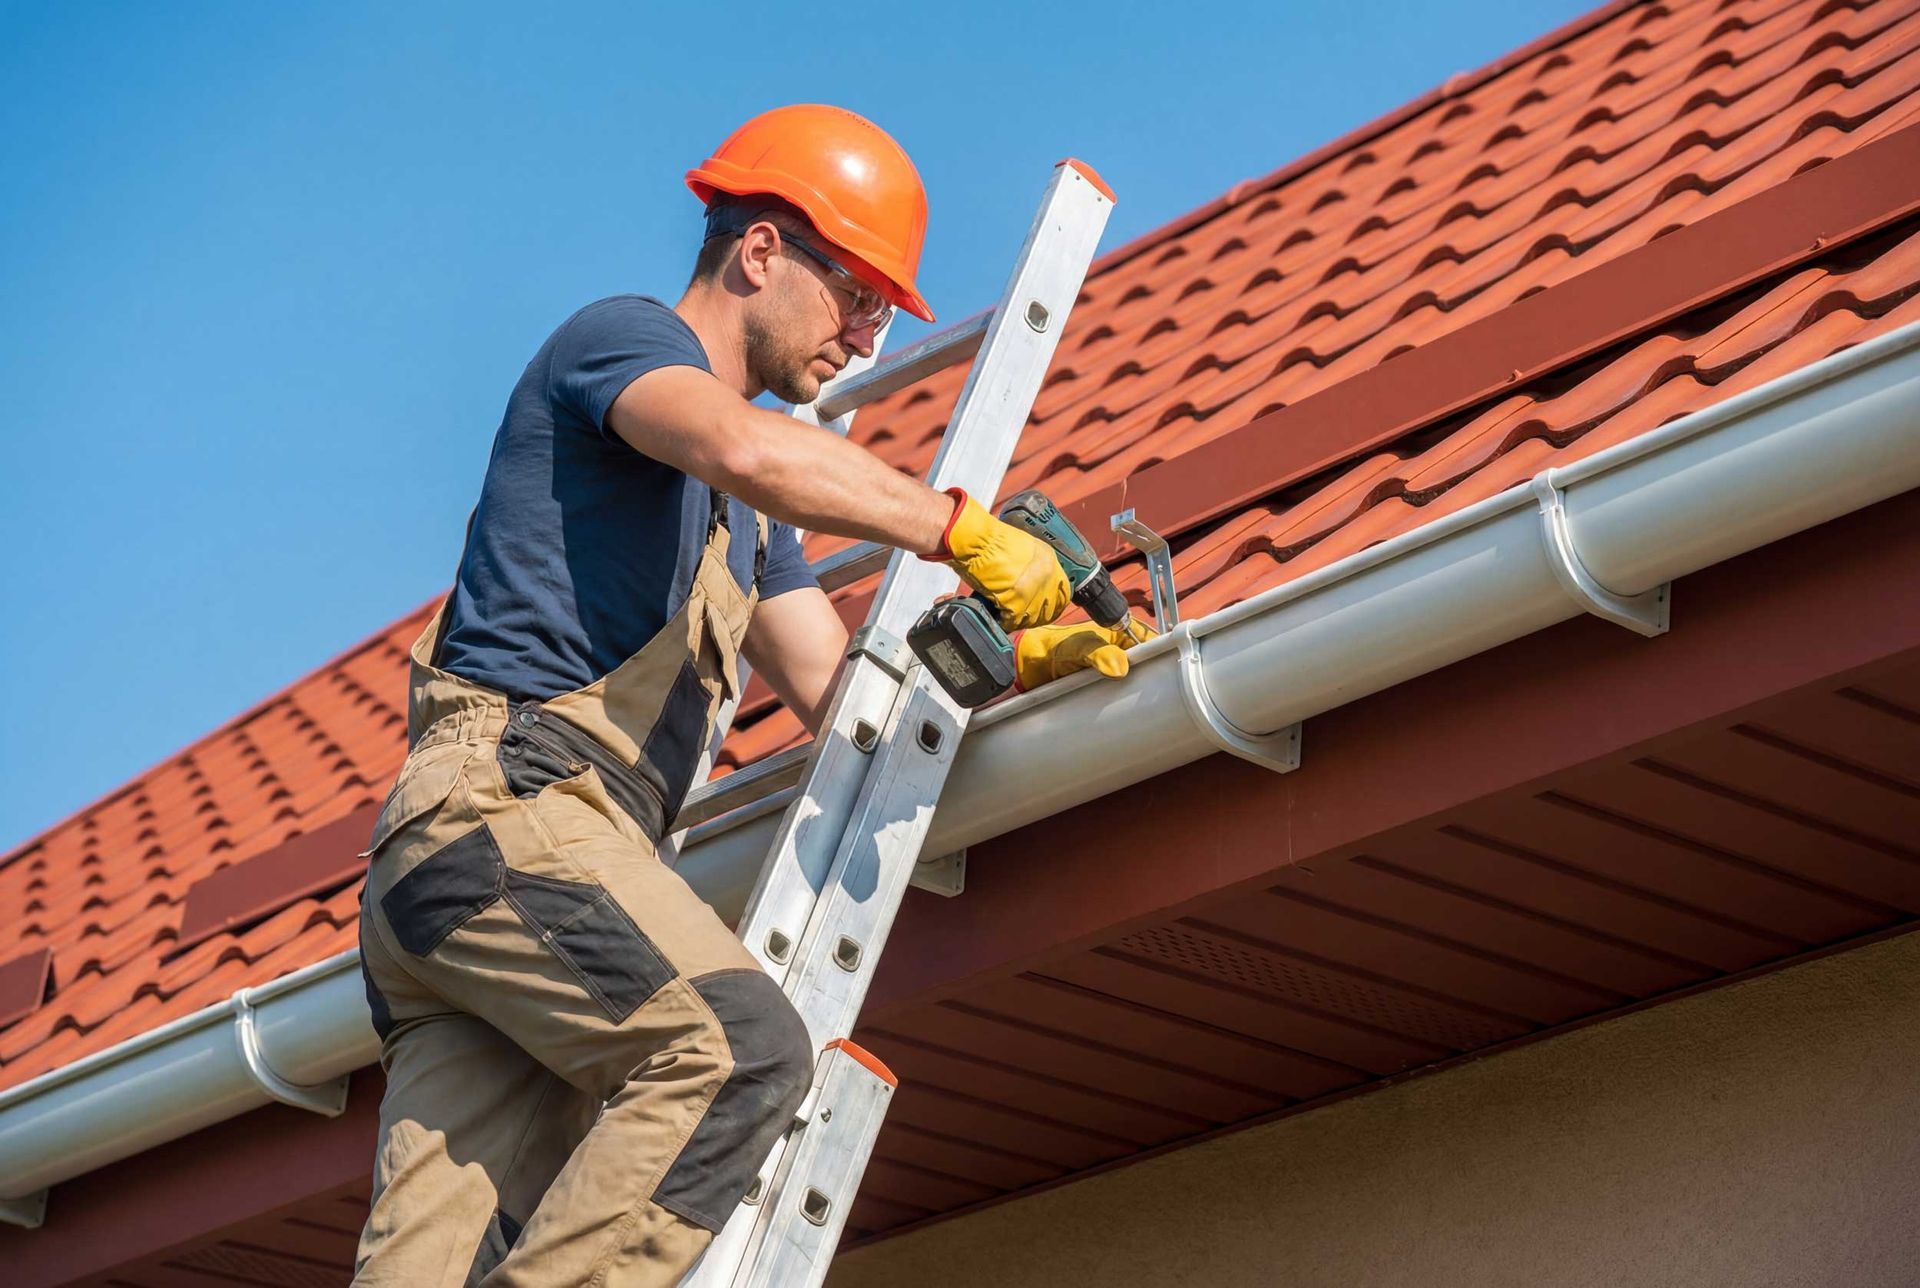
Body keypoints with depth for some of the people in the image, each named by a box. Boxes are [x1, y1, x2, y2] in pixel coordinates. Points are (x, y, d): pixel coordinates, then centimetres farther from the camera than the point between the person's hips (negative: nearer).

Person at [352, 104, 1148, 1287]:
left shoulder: (746, 519, 30)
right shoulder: (620, 334, 3)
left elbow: (834, 684, 24)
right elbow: (751, 450, -20)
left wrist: (1006, 656, 9)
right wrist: (959, 526, -13)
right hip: (504, 799, -9)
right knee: (738, 1046, -26)